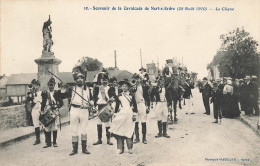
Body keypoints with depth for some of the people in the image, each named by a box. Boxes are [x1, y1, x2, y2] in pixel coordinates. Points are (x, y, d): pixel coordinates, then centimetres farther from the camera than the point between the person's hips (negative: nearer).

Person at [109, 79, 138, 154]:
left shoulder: (131, 95, 6)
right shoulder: (120, 96, 11)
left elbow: (135, 105, 5)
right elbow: (117, 106, 13)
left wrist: (134, 115, -1)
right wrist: (115, 114, 9)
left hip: (129, 114, -1)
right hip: (121, 114, 2)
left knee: (129, 131, -4)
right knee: (120, 131, -5)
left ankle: (130, 148, 5)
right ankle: (121, 148, 2)